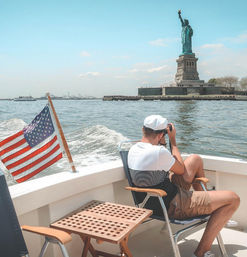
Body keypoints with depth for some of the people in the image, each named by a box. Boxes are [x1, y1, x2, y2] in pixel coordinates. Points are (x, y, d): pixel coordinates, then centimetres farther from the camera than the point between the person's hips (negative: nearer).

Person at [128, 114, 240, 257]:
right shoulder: (159, 152, -28)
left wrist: (162, 144, 6)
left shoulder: (133, 149, -1)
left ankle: (203, 196, 34)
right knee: (233, 199, -5)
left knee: (196, 159, 19)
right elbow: (181, 170, -9)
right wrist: (173, 140, -3)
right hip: (175, 206, -9)